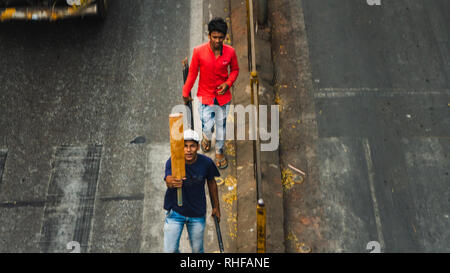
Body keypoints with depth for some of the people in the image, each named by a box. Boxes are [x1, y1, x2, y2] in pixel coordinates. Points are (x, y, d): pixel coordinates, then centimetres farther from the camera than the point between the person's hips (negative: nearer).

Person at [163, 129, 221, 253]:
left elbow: (211, 182, 4)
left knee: (197, 250, 14)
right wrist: (173, 183, -63)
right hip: (175, 211, -1)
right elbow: (168, 181, -38)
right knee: (170, 250, 3)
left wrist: (216, 207, 12)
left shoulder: (206, 162, -13)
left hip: (198, 214, 1)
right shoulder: (172, 162, -20)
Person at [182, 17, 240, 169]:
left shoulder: (230, 52, -13)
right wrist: (186, 92, 3)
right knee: (207, 126, -1)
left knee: (221, 125, 15)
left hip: (223, 95, 2)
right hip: (205, 95, -2)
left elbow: (235, 70, 4)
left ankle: (219, 151, 40)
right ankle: (206, 137, 38)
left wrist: (228, 83, -14)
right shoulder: (199, 51, -17)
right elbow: (192, 72, -5)